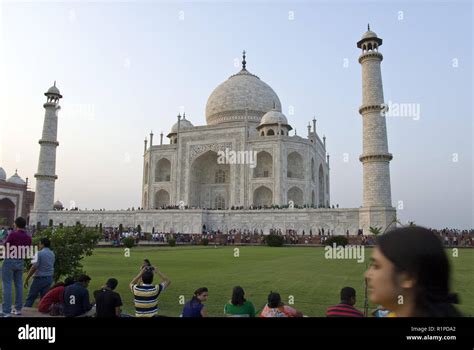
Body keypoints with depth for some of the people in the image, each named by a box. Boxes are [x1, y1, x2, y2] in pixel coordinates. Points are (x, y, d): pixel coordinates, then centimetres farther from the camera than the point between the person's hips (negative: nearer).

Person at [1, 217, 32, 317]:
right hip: (21, 262, 5)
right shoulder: (28, 237, 4)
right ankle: (18, 309, 17)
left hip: (10, 261, -5)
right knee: (19, 285, 12)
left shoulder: (13, 234, -13)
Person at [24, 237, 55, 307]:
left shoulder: (40, 253, -11)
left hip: (40, 279, -6)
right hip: (49, 279, 6)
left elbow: (34, 267, -15)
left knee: (30, 298, 5)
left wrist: (26, 279, -10)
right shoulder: (52, 254, 9)